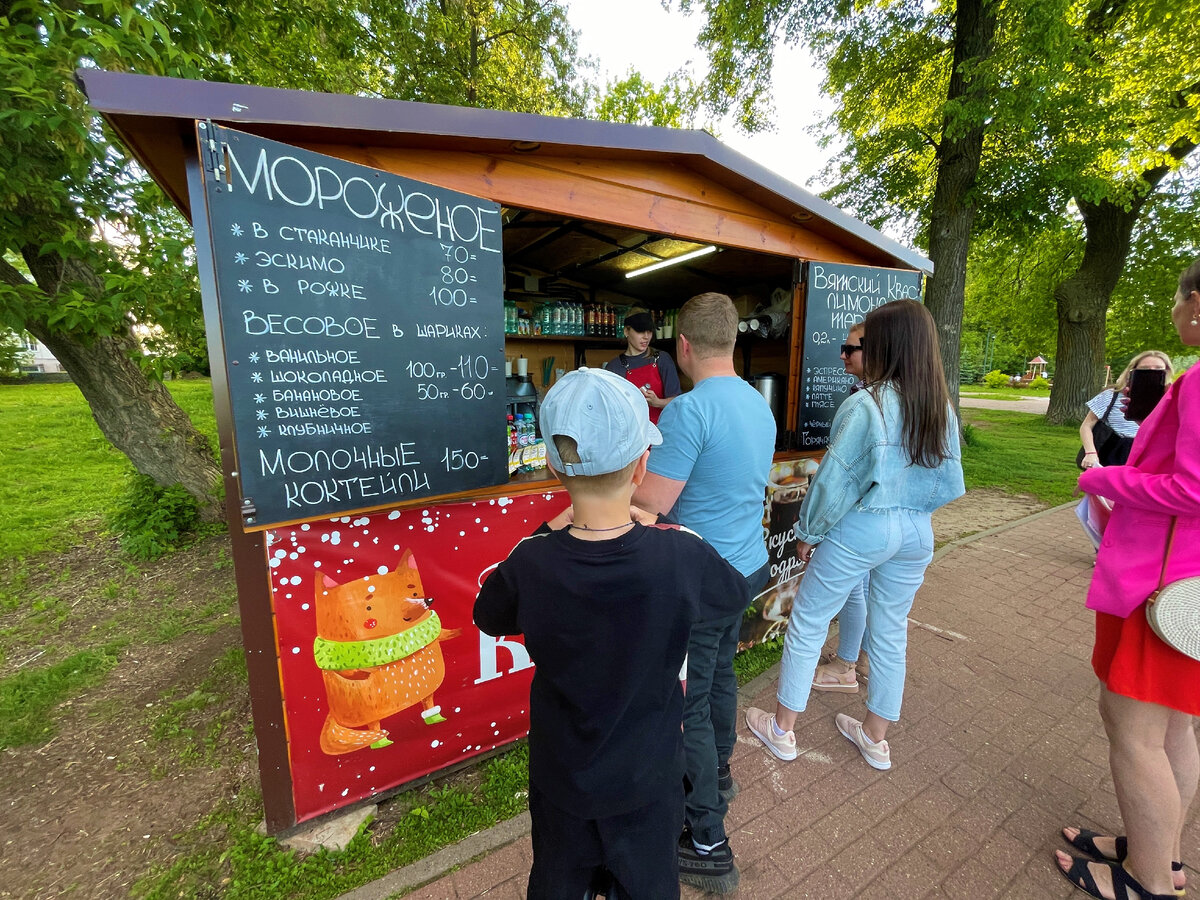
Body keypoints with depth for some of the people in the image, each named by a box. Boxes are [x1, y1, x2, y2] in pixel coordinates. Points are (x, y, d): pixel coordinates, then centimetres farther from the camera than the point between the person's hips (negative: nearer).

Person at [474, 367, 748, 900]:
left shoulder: (529, 564, -28)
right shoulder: (681, 556, -29)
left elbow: (490, 617, -4)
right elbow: (737, 590, -5)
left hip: (562, 775, 1)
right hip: (647, 776, 0)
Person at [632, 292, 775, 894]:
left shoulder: (689, 410, -24)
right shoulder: (759, 404, 5)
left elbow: (651, 502, -25)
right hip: (747, 566, 9)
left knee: (688, 702, 7)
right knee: (719, 673, 27)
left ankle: (707, 846, 25)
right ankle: (717, 773, 51)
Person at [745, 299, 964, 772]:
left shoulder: (864, 405, -20)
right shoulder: (943, 409, 0)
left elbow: (834, 478, -18)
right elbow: (948, 482, 7)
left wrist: (809, 532, -6)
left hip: (859, 529, -6)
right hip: (916, 533, 7)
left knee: (807, 624, 10)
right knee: (891, 632, 19)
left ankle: (782, 730, 25)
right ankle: (875, 737, 38)